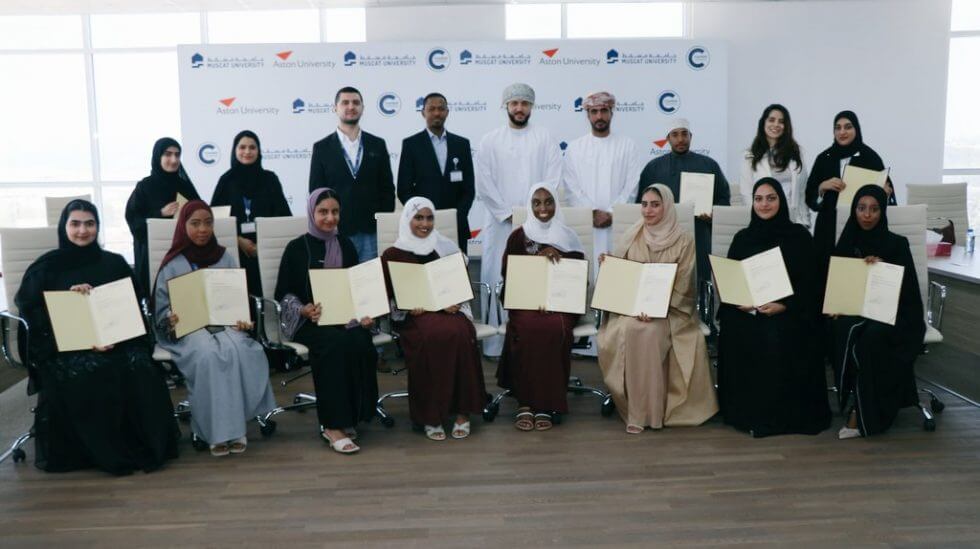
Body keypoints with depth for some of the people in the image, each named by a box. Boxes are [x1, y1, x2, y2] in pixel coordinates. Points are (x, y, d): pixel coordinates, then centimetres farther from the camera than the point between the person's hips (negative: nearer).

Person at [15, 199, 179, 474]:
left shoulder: (114, 263, 13)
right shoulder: (46, 267, 8)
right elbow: (29, 308, -2)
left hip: (117, 342, 1)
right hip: (62, 347, -1)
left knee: (138, 367, -30)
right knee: (87, 372, -33)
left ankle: (145, 447, -14)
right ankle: (108, 453, -18)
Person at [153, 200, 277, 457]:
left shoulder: (225, 258, 12)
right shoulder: (173, 265, 6)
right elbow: (162, 307, 6)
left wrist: (243, 320, -8)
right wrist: (171, 320, -17)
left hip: (225, 324, 2)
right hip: (188, 330, -2)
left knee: (237, 351, -32)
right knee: (209, 354, -35)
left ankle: (235, 426, -24)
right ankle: (217, 430, -28)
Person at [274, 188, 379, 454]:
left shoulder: (346, 245, 15)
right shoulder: (297, 248, 5)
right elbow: (283, 293, 3)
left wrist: (364, 313, -5)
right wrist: (303, 310, -17)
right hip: (307, 321, -3)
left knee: (359, 342, -31)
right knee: (335, 341, -35)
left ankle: (349, 418, -20)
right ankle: (333, 424, -29)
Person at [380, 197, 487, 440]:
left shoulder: (448, 248, 17)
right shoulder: (393, 255, 12)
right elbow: (388, 296, 7)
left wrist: (454, 302, -6)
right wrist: (407, 307, -12)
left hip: (448, 310, 2)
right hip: (413, 315, -2)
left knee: (459, 333, -34)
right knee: (434, 335, -36)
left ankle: (461, 411, -25)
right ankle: (430, 416, -25)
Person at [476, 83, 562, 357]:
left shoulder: (545, 138, 7)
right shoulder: (490, 141, 7)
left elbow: (553, 180, 0)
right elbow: (484, 184, 1)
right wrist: (509, 213, -6)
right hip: (502, 223, 0)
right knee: (499, 281, -1)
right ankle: (498, 343, 4)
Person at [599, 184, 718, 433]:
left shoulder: (683, 241, 3)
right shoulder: (631, 237, 11)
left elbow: (681, 287, -4)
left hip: (667, 310, -2)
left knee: (648, 332, -34)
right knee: (626, 330, -32)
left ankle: (647, 411, -21)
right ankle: (634, 409, -23)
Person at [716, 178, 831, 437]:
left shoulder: (799, 235, 6)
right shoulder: (742, 237, 15)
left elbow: (808, 281, 0)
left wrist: (784, 305, -16)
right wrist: (738, 302, -9)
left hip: (788, 312, -2)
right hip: (746, 311, 3)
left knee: (776, 338, -32)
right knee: (737, 337, -28)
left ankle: (780, 413, -17)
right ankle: (745, 411, -15)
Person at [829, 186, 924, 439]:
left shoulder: (897, 244, 2)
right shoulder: (846, 243, 8)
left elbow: (907, 287, -5)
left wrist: (884, 267, -22)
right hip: (852, 312, 2)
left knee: (872, 336, -35)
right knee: (845, 331, -34)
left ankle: (864, 413, -25)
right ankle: (858, 405, -24)